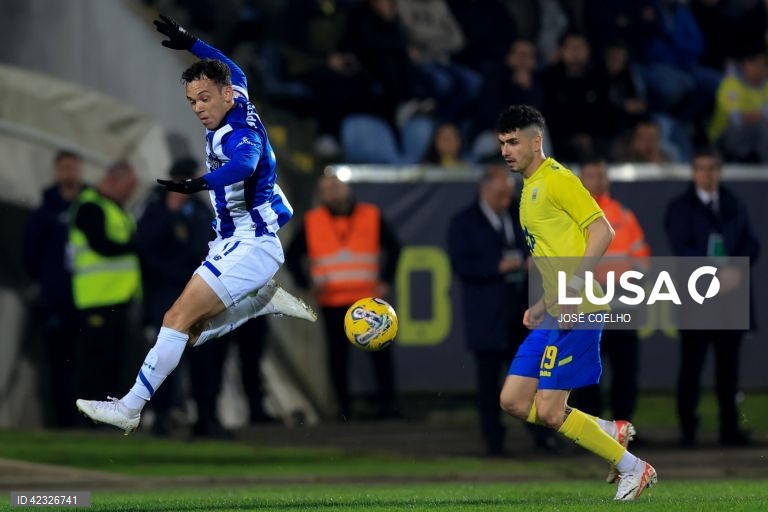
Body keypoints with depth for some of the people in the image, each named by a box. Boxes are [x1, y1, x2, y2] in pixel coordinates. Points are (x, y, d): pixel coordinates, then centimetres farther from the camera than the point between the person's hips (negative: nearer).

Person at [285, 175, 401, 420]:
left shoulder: (371, 216, 4)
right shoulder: (312, 222, 4)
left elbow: (392, 248, 13)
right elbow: (292, 256, 11)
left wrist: (385, 280, 3)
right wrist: (307, 282, -3)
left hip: (369, 299, -1)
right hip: (332, 302, 1)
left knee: (380, 350, -9)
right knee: (338, 354, 3)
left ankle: (386, 402, -7)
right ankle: (344, 407, 11)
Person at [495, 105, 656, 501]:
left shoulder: (556, 180, -10)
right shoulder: (529, 189, 19)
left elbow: (602, 231, -17)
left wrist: (572, 288, -23)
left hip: (577, 312, -10)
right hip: (555, 315, 10)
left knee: (548, 411, -9)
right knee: (513, 401, 6)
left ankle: (634, 469, 5)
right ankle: (610, 433, 15)